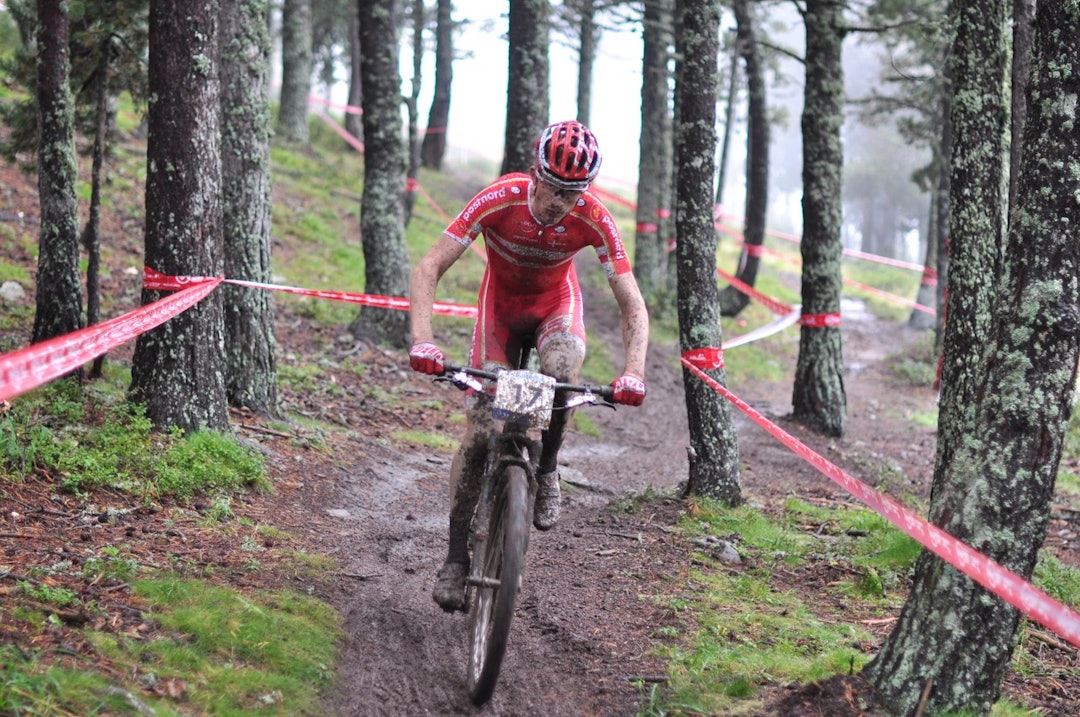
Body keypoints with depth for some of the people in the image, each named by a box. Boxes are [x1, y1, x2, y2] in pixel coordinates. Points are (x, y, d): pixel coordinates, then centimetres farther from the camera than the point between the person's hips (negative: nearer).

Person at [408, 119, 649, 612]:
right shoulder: (499, 200, -32)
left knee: (562, 372, -35)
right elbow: (428, 270, -31)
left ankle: (546, 471, -8)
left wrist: (633, 372, -39)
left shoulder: (593, 220, -29)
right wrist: (423, 341, -45)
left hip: (556, 304, 0)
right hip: (501, 302, 0)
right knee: (479, 432, -11)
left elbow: (632, 305, -23)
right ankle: (456, 555, 2)